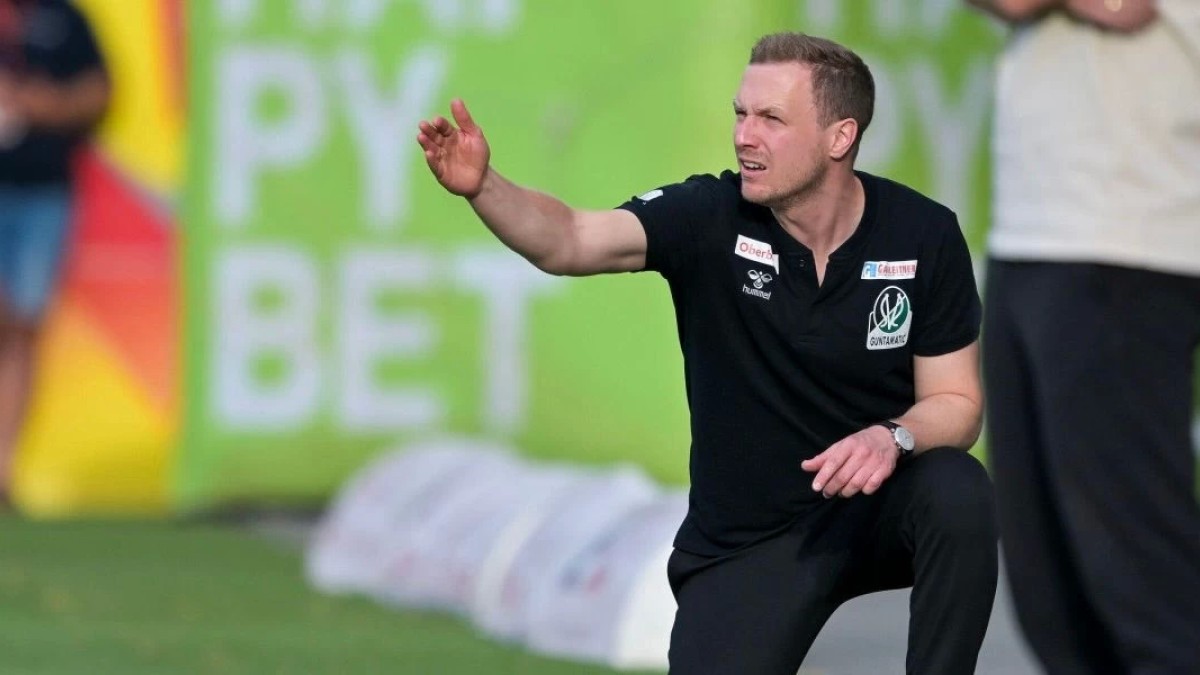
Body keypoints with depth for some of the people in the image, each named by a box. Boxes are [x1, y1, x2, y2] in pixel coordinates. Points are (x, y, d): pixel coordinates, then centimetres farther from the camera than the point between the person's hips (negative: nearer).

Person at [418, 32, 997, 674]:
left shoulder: (924, 236, -8)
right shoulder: (710, 218, -12)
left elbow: (956, 402, -4)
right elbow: (569, 241, -26)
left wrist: (893, 438, -27)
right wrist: (481, 186, -45)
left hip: (874, 503, 0)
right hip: (744, 542, 0)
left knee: (956, 493, -32)